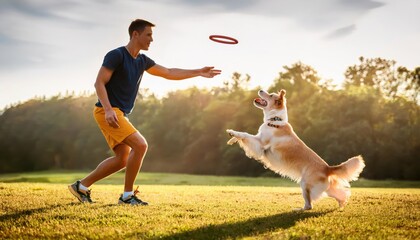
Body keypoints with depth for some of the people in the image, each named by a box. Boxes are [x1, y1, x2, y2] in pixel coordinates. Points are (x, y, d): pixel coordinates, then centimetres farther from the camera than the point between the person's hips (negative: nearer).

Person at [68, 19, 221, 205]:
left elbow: (169, 73, 19)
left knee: (122, 159, 11)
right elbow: (99, 83, -16)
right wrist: (108, 110, -28)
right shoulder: (116, 55, -11)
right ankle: (127, 195, -8)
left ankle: (81, 186, 20)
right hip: (107, 112, -9)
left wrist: (199, 72, 15)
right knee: (140, 145, -19)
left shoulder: (142, 60, 13)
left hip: (120, 114, 9)